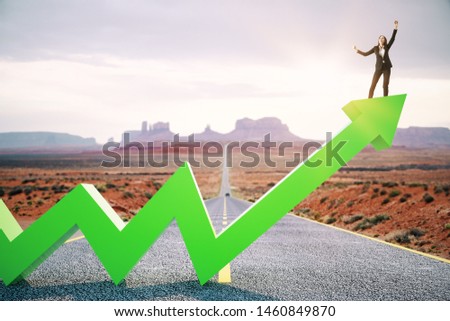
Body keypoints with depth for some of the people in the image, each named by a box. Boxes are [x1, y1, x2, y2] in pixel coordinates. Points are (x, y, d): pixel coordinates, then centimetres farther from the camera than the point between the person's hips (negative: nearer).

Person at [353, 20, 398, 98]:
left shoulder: (387, 47, 7)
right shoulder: (375, 48, 8)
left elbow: (392, 39, -4)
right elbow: (365, 54, 11)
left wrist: (395, 28, -14)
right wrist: (357, 50, 4)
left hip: (387, 67, 0)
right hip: (379, 68, 0)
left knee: (385, 85, -2)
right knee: (373, 85, -9)